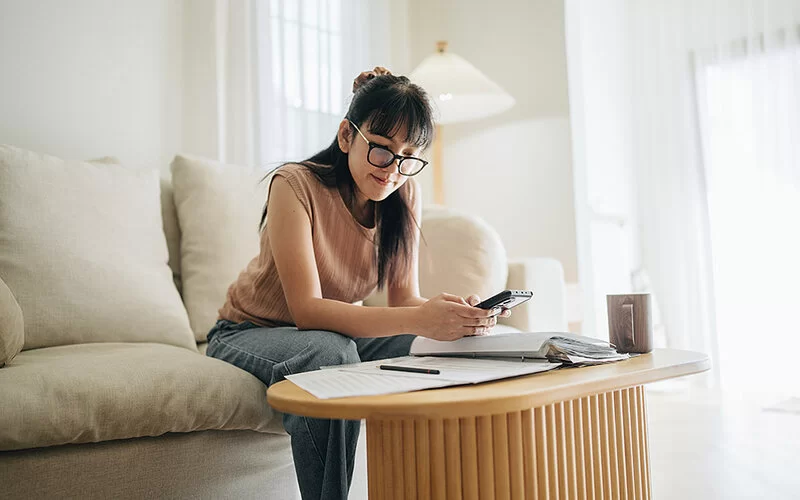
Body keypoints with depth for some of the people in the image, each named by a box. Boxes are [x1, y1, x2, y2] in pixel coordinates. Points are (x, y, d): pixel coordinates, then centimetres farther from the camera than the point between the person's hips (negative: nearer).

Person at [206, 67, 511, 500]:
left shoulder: (405, 194, -8)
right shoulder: (296, 184, -24)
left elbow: (404, 297, -11)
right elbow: (307, 309, -32)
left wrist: (454, 315, -34)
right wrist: (419, 319, -45)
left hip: (337, 332, 5)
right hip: (250, 333, -4)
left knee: (427, 350, -21)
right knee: (330, 352, -36)